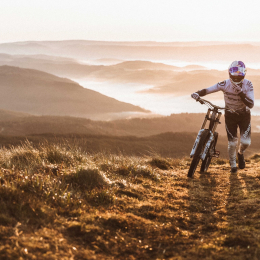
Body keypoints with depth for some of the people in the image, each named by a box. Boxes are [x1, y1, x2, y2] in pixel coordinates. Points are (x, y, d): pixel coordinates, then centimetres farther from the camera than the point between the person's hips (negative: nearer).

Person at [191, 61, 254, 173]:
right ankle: (233, 165, 22)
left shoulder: (248, 85, -20)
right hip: (230, 115, 0)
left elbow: (251, 104, -26)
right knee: (232, 143, -4)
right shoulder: (225, 84, -21)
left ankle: (240, 152, 26)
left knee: (245, 141, -11)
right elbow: (208, 90, -20)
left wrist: (240, 93, -38)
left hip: (244, 115, 0)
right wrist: (197, 93, -40)